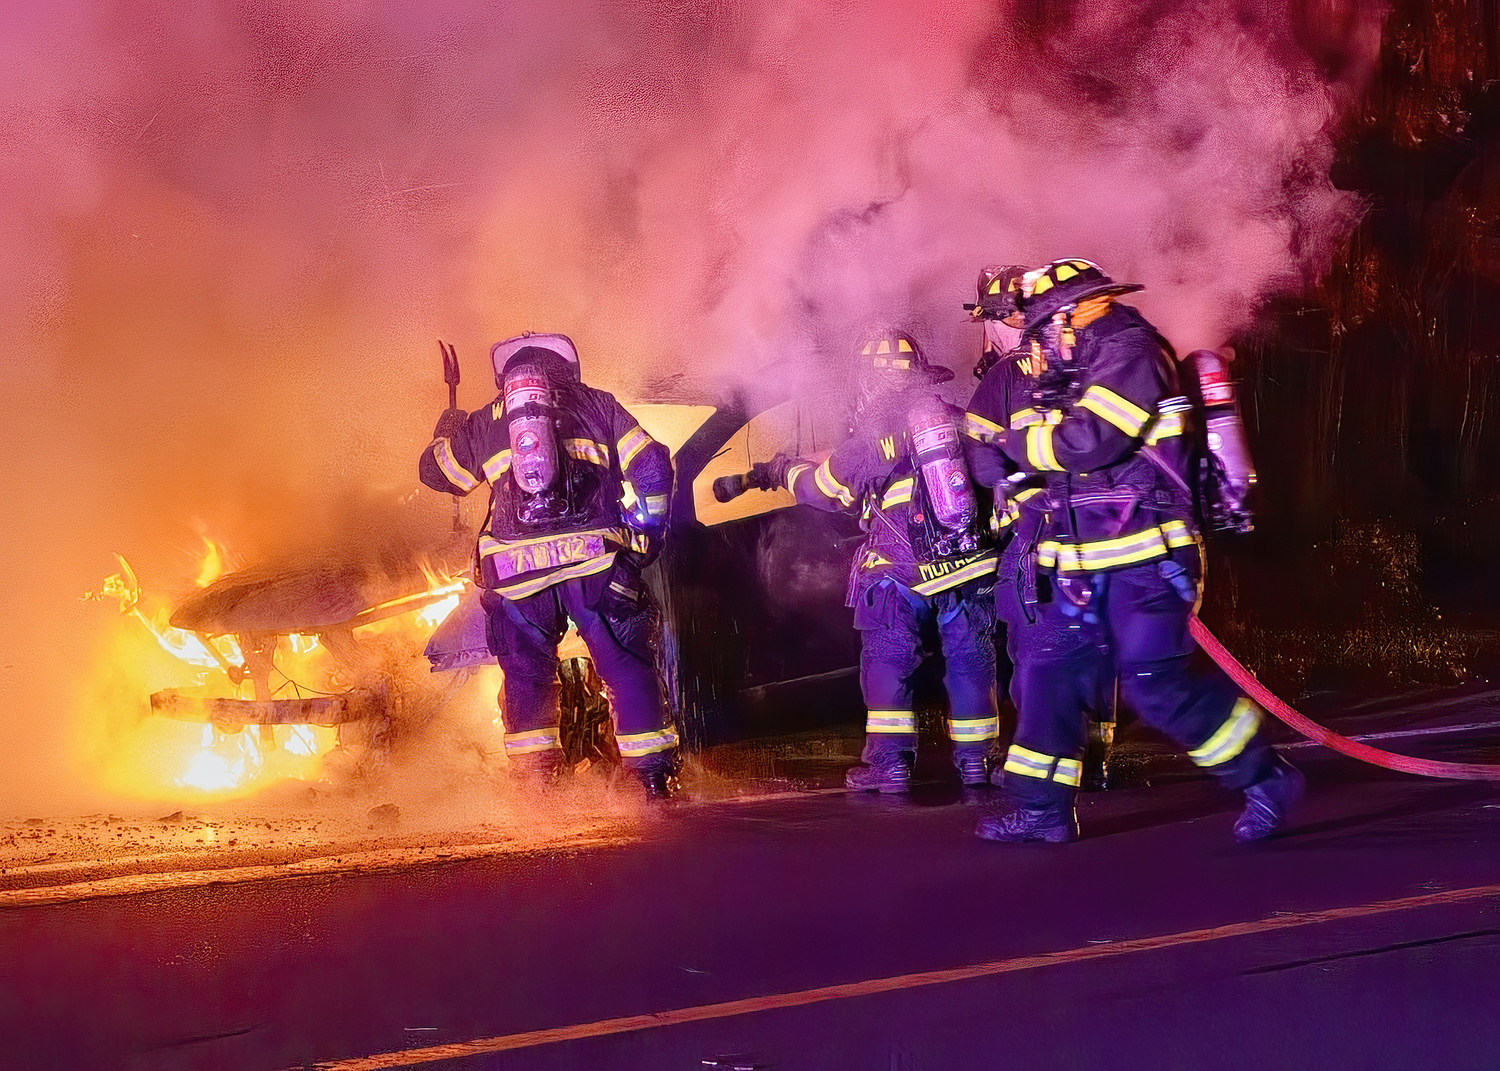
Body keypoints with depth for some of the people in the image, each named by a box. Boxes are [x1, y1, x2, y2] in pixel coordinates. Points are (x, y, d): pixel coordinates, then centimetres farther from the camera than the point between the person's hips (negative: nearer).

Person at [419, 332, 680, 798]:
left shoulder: (484, 422, 22)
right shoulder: (596, 405, 19)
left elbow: (436, 472, 35)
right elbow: (651, 467, 8)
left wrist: (447, 430, 56)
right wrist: (646, 536, 18)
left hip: (512, 567, 1)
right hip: (596, 557, -1)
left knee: (526, 677, 16)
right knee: (628, 668, 6)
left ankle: (536, 783, 10)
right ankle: (655, 779, -1)